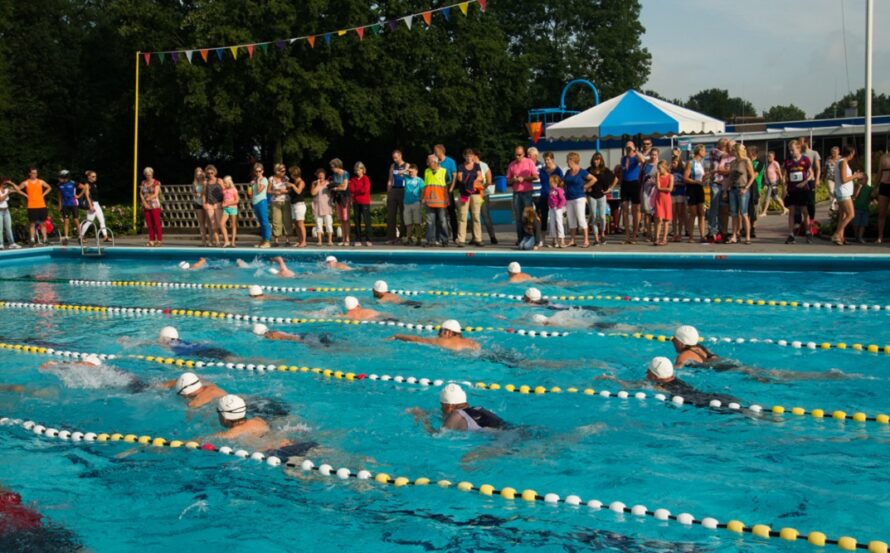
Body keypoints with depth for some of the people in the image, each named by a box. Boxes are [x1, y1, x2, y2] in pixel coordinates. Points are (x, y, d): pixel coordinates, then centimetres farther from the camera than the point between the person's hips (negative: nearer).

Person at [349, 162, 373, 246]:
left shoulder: (366, 179, -2)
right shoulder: (353, 179, 10)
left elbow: (365, 190, -12)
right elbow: (351, 190, 0)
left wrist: (355, 190, -5)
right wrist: (360, 190, -13)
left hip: (365, 202, -4)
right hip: (356, 202, 4)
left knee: (366, 220, -6)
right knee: (357, 221, 4)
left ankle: (368, 240, -4)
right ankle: (358, 240, 8)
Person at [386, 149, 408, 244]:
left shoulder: (406, 166, 2)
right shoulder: (392, 166, 15)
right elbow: (390, 180, 17)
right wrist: (388, 193, 12)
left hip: (403, 191, -4)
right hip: (393, 191, 4)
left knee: (403, 215, -2)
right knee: (390, 214, 0)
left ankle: (401, 236, 3)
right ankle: (390, 237, 2)